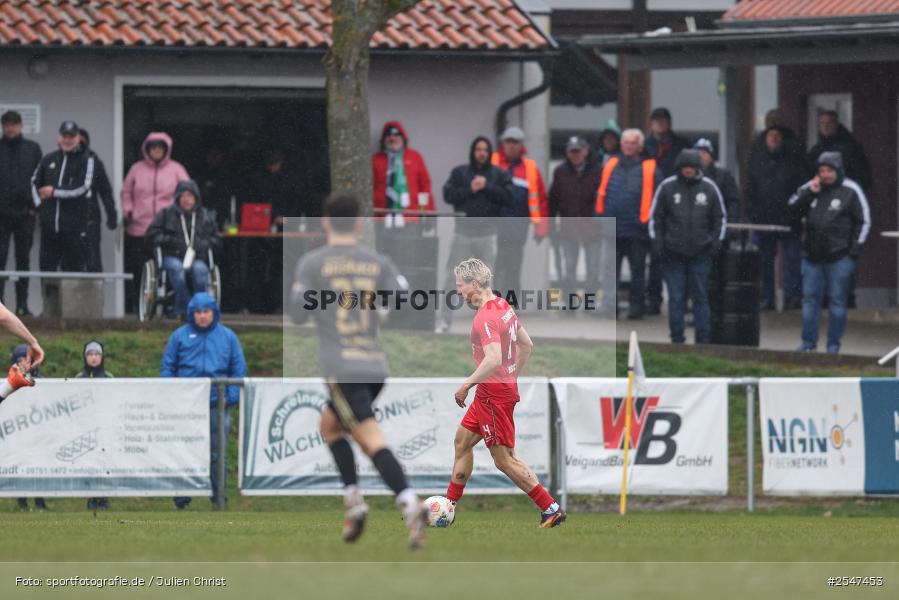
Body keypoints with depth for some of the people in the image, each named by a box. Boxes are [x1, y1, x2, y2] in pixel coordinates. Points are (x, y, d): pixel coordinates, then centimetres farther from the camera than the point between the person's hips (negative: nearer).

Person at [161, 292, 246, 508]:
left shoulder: (227, 337, 8)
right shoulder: (180, 336, 5)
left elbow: (239, 369, 10)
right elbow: (167, 367, 7)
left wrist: (232, 396, -3)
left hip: (218, 403, 1)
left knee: (218, 452, 4)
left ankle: (219, 496, 10)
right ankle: (182, 496, -1)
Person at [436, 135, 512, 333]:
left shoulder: (498, 174, 6)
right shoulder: (459, 172, 6)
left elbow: (507, 196, -5)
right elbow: (448, 195, -3)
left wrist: (487, 187, -12)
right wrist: (469, 190, -13)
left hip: (488, 234, 0)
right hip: (462, 233, 0)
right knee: (452, 278, -1)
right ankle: (445, 320, 4)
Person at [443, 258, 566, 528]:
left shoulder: (485, 318, -22)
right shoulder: (504, 307, 9)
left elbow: (494, 359, -33)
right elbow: (526, 344, 18)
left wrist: (467, 384, -23)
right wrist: (513, 377, 25)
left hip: (494, 394, -10)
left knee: (505, 460, -4)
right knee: (462, 440, 18)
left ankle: (551, 510, -2)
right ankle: (449, 507, 26)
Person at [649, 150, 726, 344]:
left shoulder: (709, 188, 5)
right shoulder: (667, 187, 2)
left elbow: (720, 217, 14)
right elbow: (655, 217, 8)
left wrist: (716, 241, 3)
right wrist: (657, 241, -1)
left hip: (701, 253, 1)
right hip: (673, 253, -1)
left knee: (701, 297, 2)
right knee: (676, 297, 0)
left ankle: (704, 339, 5)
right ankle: (677, 339, 6)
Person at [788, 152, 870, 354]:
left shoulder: (851, 191, -2)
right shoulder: (809, 188, 10)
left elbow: (863, 222, 0)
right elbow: (793, 211, 5)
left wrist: (854, 252, -6)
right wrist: (809, 193, -8)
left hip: (839, 258, -4)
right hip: (812, 257, 4)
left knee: (837, 300, 1)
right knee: (810, 299, 5)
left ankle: (833, 344, 6)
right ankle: (809, 342, 11)